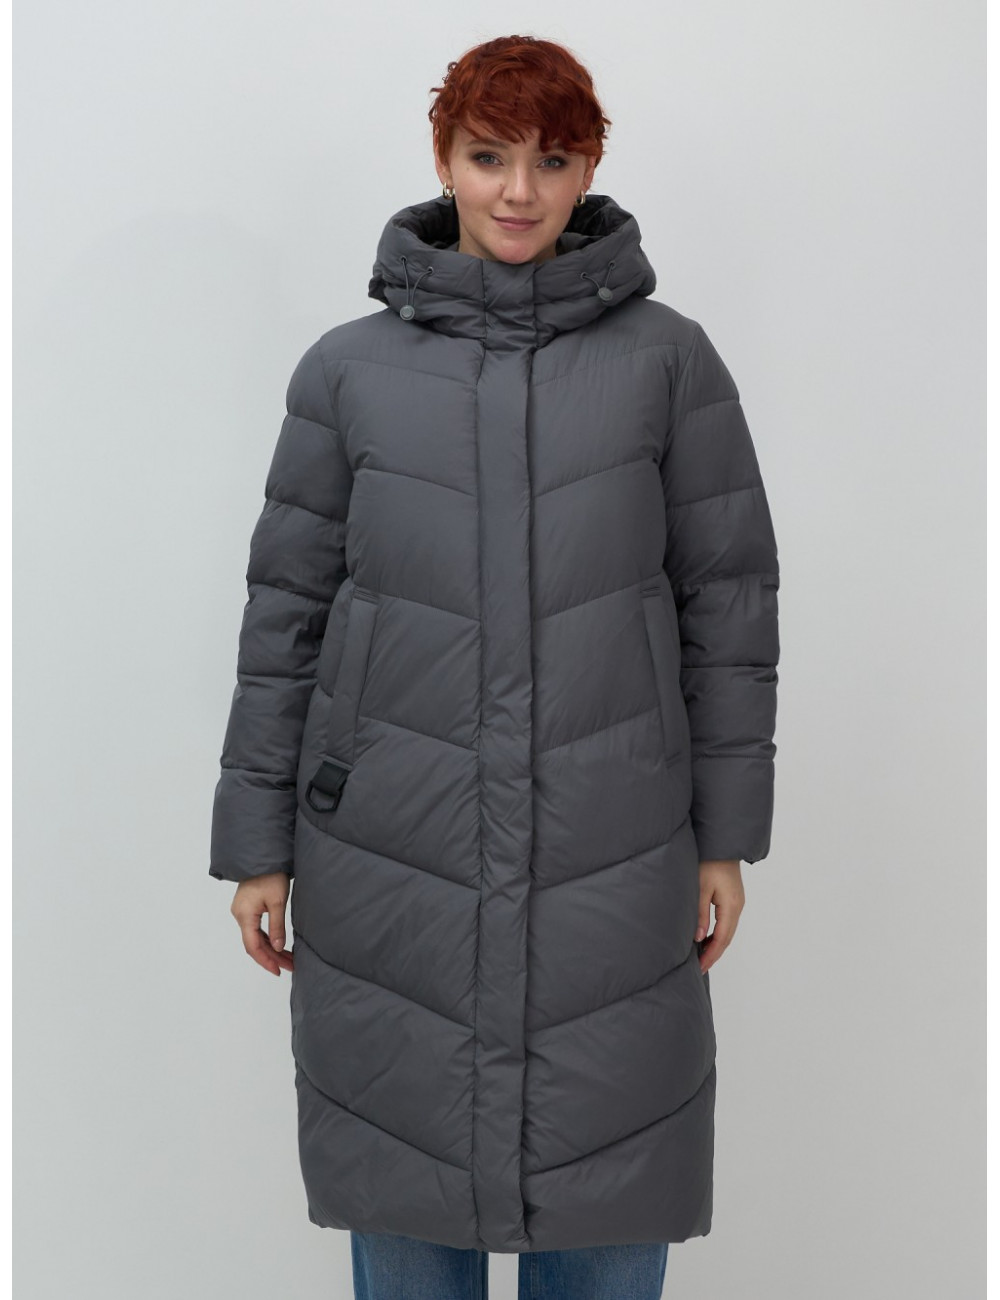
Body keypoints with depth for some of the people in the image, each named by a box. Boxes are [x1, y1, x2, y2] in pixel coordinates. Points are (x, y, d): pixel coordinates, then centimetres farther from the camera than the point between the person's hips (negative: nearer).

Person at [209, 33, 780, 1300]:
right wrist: (256, 841, 3)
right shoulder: (349, 368, 0)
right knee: (402, 1164, 11)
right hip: (390, 851, 1)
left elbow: (727, 593, 2)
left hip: (605, 855, 0)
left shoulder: (667, 357, -2)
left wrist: (726, 834, 2)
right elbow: (289, 605, 4)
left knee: (607, 1187, 9)